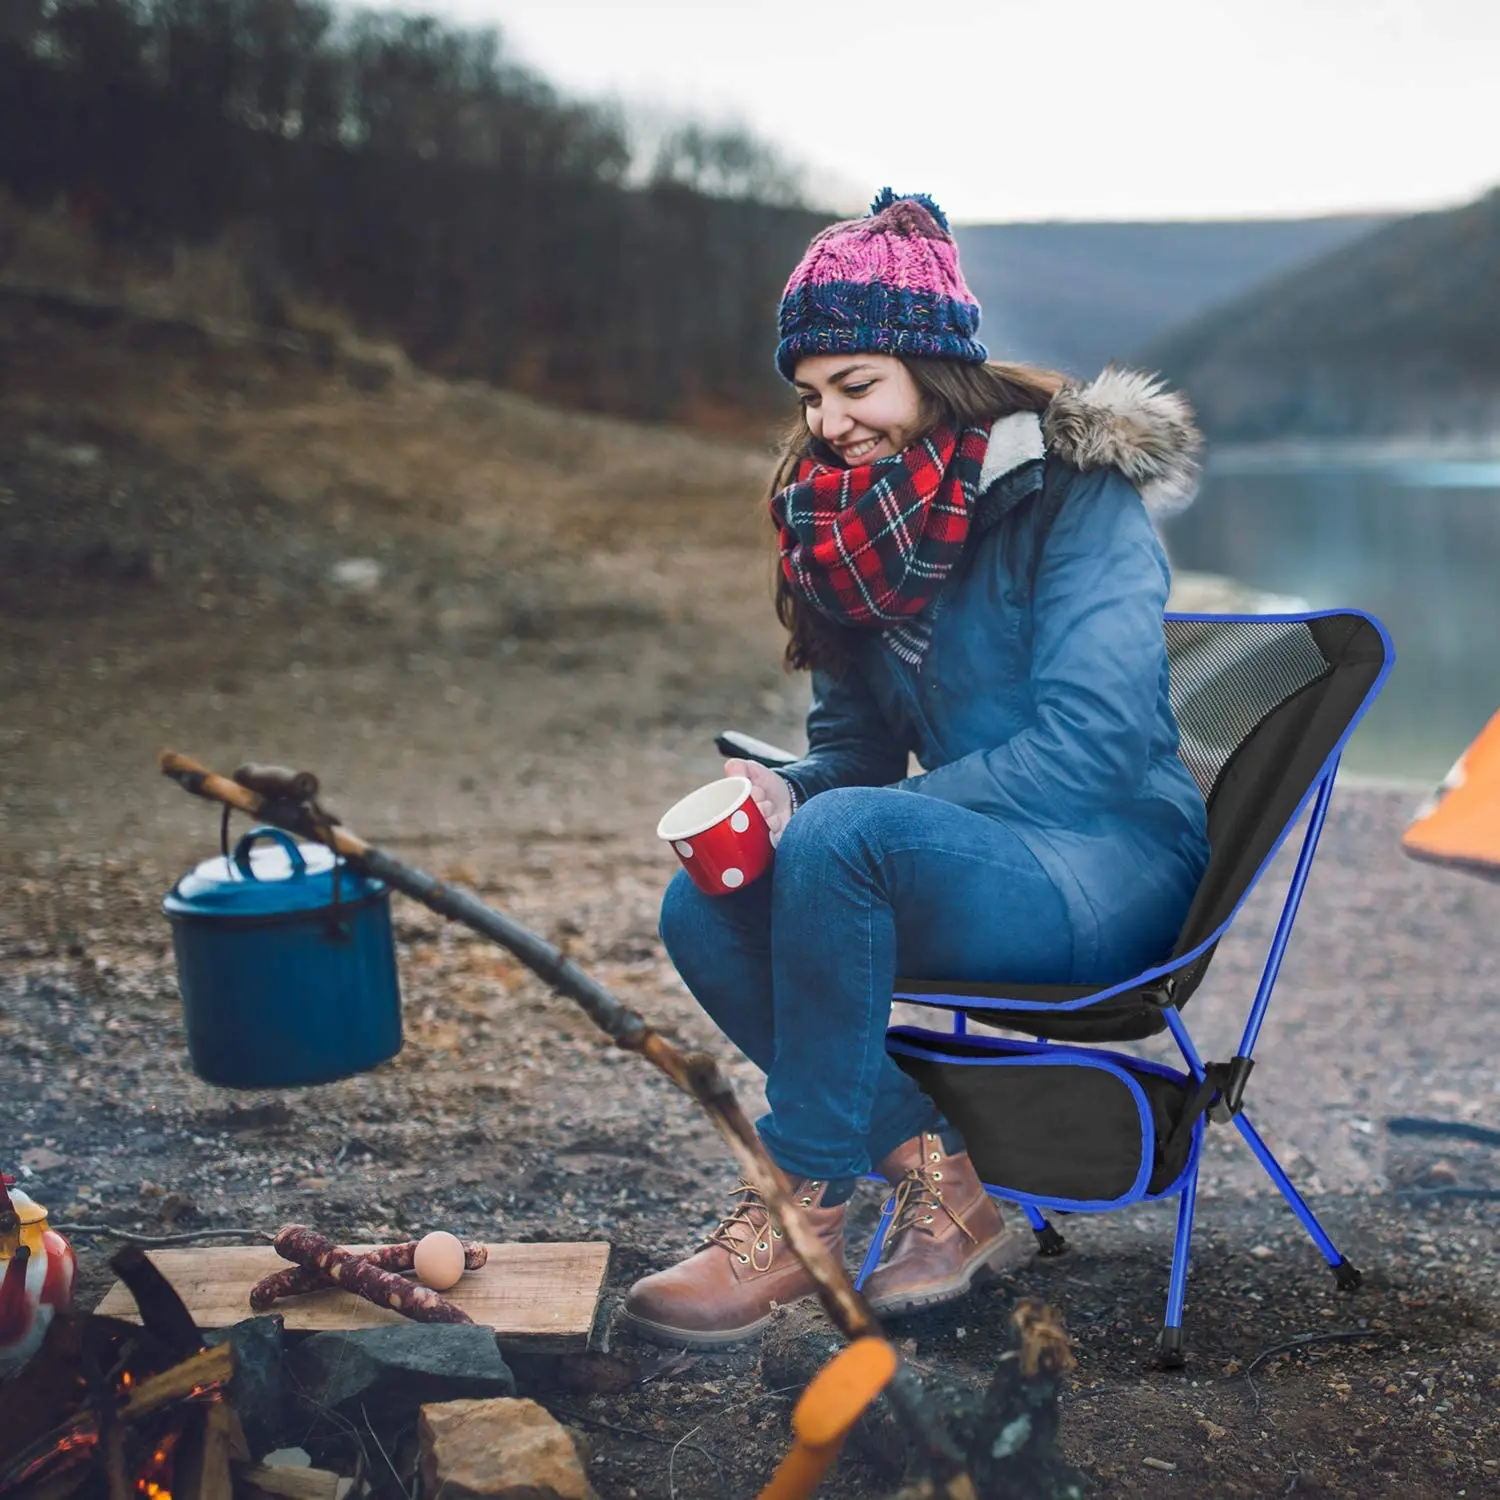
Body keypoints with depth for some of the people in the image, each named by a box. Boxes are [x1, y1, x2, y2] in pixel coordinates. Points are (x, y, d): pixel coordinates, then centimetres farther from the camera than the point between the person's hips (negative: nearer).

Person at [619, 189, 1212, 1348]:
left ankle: (804, 1209, -19)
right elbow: (853, 743, 13)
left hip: (1113, 871, -7)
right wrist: (779, 794, -13)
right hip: (976, 861, 7)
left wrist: (817, 818, -22)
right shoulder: (851, 517, 8)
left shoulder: (1078, 495, -13)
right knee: (703, 911, -14)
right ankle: (940, 1184, -12)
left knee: (845, 836, -33)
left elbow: (1089, 745, -22)